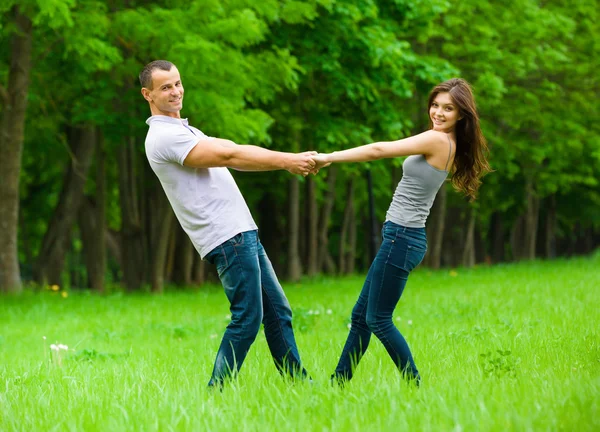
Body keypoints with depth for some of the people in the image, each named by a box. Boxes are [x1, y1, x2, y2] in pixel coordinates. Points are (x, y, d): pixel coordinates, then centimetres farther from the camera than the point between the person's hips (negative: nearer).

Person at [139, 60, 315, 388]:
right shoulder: (164, 136, -12)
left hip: (243, 233, 10)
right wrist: (287, 161, -15)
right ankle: (216, 394, -4)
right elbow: (229, 156, -17)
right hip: (227, 237, -10)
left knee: (277, 311, 11)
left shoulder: (182, 130, 22)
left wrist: (292, 159, 1)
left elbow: (233, 150, 13)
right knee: (247, 318, -10)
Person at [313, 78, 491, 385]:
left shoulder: (438, 140, -17)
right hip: (401, 236, 10)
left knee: (378, 320, -2)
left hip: (402, 237, -10)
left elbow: (378, 150, -16)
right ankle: (337, 384, 19)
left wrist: (328, 158, -12)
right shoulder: (447, 145, 11)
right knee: (360, 315, 13)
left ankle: (415, 386, 4)